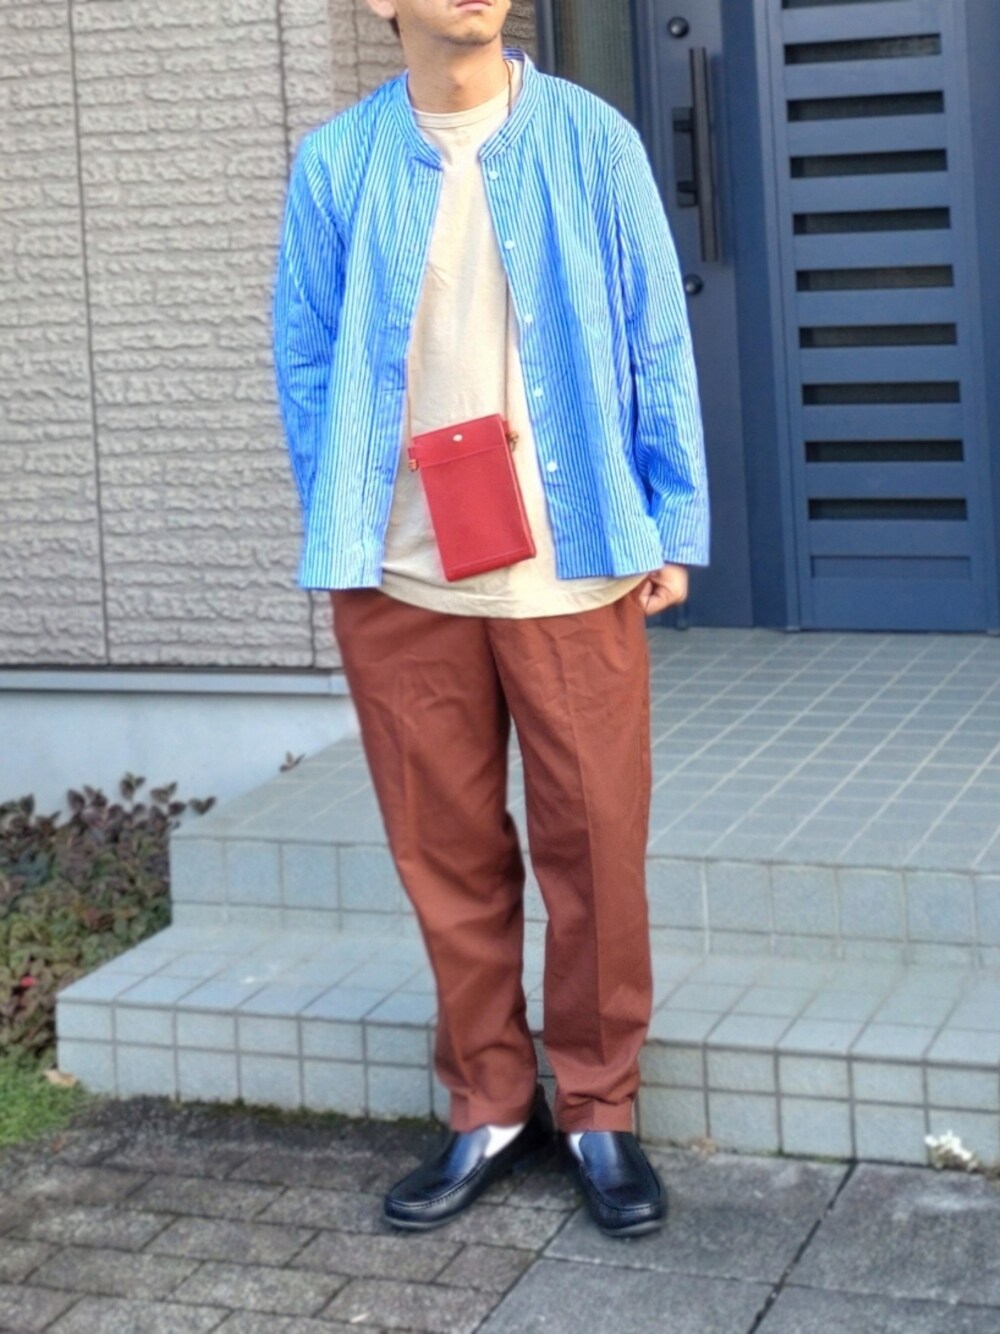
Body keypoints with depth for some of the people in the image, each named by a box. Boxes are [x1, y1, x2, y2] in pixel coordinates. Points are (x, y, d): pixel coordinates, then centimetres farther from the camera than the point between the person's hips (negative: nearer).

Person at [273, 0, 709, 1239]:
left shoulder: (591, 142, 1)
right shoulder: (336, 164, 2)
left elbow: (657, 343, 2)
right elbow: (306, 363, 6)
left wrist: (673, 525, 0)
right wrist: (346, 536, 1)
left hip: (571, 568, -1)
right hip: (403, 580, 1)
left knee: (594, 846, 4)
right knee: (447, 853, 10)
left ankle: (598, 1109, 20)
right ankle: (490, 1104, 25)